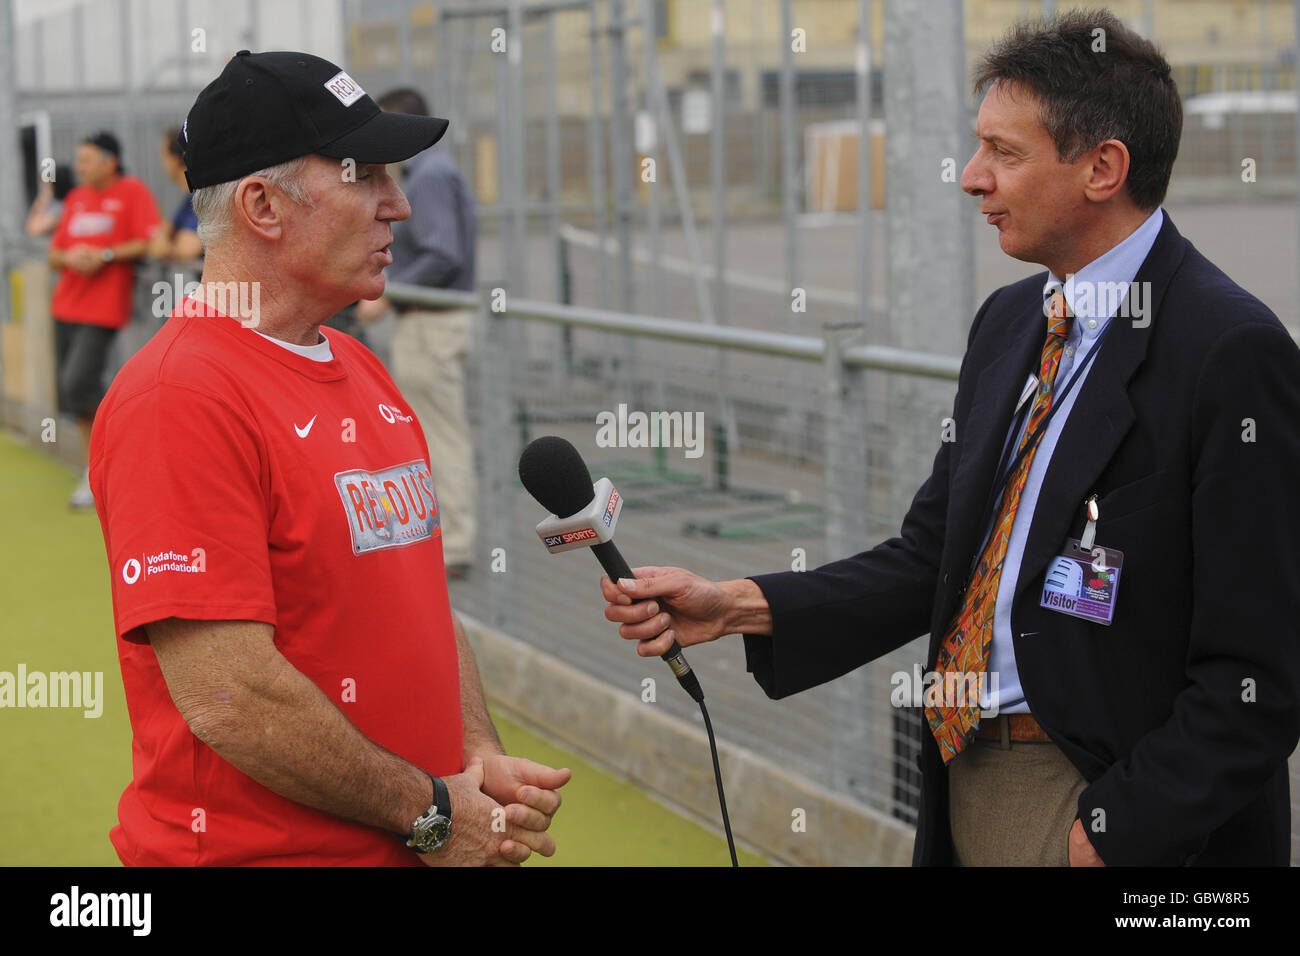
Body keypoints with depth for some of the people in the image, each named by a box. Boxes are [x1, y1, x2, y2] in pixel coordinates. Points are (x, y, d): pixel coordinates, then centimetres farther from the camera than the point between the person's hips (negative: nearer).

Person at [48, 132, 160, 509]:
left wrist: (105, 255, -17)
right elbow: (54, 254, 17)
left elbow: (150, 242, -13)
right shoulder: (76, 198, 15)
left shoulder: (132, 191, -3)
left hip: (104, 306, -7)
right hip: (67, 305, 7)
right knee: (70, 387, 7)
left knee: (79, 382, -17)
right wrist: (70, 257, -6)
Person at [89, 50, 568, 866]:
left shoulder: (362, 371, 10)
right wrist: (429, 812, -15)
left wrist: (481, 764, 0)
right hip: (253, 848, -8)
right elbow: (227, 696, -23)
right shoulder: (180, 397, -18)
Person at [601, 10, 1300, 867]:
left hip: (1110, 805, -7)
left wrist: (1109, 834, -20)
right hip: (968, 777, 7)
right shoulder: (1009, 322, 9)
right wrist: (738, 606, -1)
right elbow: (931, 558, 10)